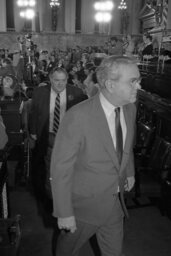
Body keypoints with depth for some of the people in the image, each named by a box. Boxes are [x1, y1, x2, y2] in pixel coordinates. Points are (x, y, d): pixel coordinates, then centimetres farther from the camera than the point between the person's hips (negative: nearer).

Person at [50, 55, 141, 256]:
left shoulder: (130, 109, -6)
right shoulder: (78, 117, -29)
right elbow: (61, 167, -23)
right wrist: (64, 212, -18)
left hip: (115, 201, 6)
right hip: (85, 203, -5)